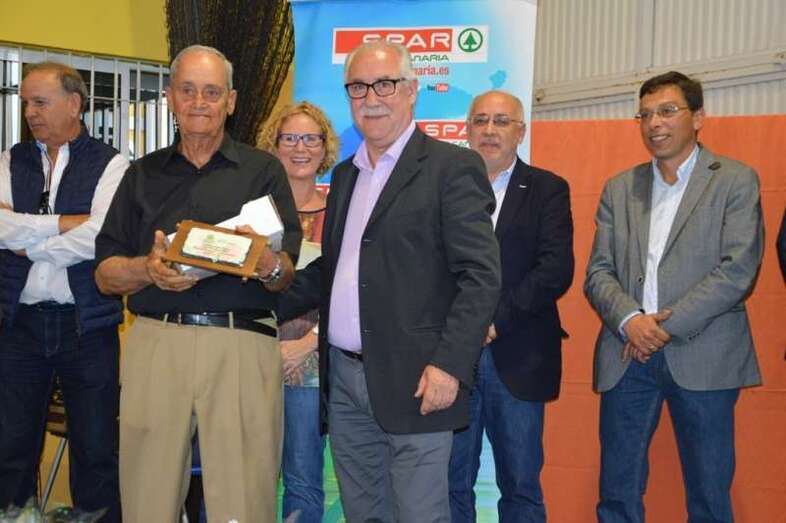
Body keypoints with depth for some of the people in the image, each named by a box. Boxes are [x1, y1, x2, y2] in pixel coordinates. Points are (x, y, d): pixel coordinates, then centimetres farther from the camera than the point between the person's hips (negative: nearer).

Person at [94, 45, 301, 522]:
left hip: (244, 345, -2)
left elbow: (289, 277, 3)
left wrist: (269, 265, -20)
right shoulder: (143, 174, 15)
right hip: (156, 342, 2)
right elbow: (106, 276, 11)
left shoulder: (263, 171, 9)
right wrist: (148, 268, -10)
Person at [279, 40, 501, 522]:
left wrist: (448, 365, -19)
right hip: (343, 378, 7)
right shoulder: (345, 175, 17)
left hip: (414, 383, -6)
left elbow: (481, 275, -12)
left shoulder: (452, 167, -6)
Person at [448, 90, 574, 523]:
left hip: (516, 360, -1)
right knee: (451, 483, 7)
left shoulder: (547, 190, 5)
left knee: (521, 486, 8)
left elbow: (556, 269, -6)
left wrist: (497, 320, -13)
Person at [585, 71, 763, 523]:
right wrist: (630, 320, -12)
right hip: (628, 355, 3)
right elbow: (599, 272, 7)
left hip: (702, 358, -3)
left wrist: (667, 327, -14)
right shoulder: (619, 189, 13)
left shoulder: (735, 180, 2)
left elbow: (738, 269, -9)